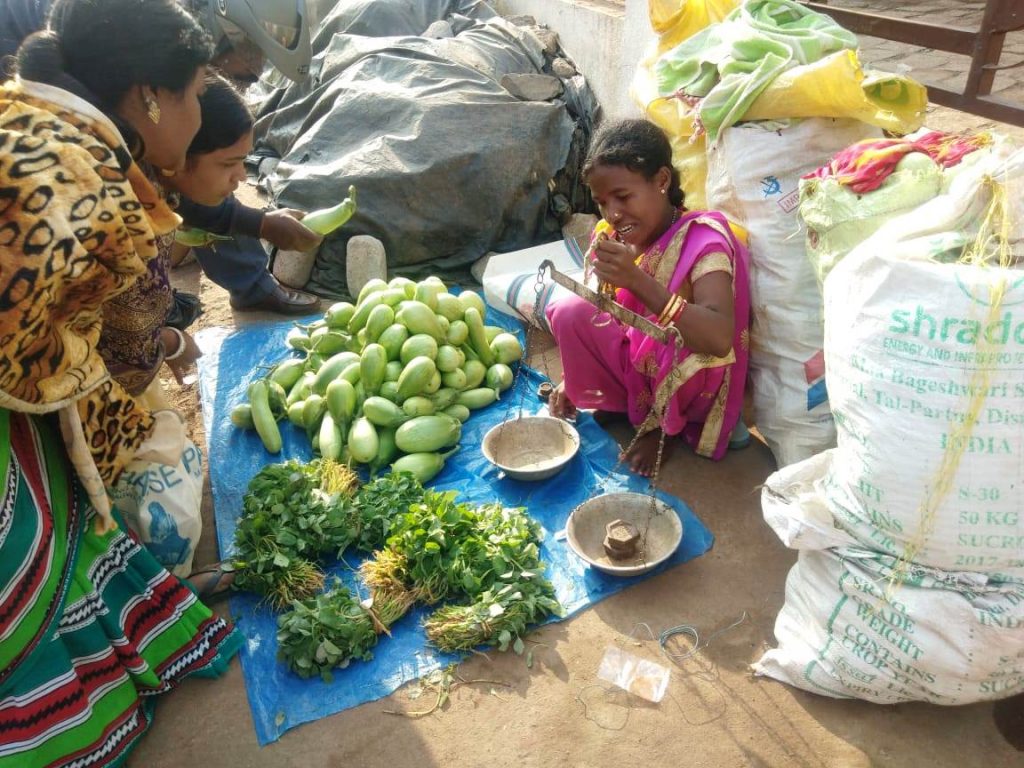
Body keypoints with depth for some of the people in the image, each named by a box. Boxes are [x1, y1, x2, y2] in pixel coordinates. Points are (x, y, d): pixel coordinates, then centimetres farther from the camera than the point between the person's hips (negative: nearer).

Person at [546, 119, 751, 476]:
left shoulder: (702, 239, -23)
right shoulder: (616, 239, -5)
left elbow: (719, 340, -39)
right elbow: (595, 317, 8)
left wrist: (638, 280, -44)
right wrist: (575, 375, -3)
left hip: (684, 382, -4)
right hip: (635, 364, 4)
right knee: (569, 312, -18)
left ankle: (663, 423, -4)